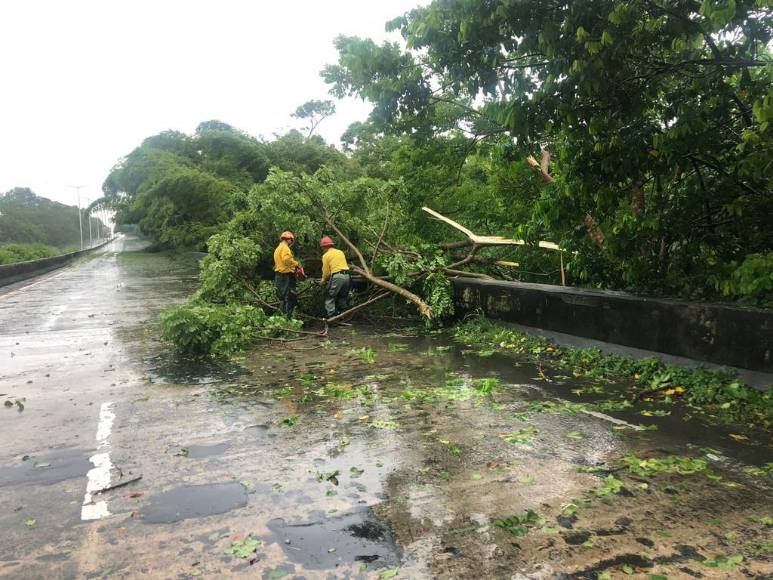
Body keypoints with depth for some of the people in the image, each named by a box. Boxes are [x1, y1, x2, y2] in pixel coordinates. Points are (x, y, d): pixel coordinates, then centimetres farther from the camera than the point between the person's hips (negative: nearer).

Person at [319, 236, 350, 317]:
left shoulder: (326, 255, 3)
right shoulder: (340, 252, 21)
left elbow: (326, 271, 0)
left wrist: (323, 281, 18)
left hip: (337, 277, -6)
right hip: (346, 276, 7)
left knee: (329, 297, 2)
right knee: (342, 297, 18)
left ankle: (331, 316, -6)